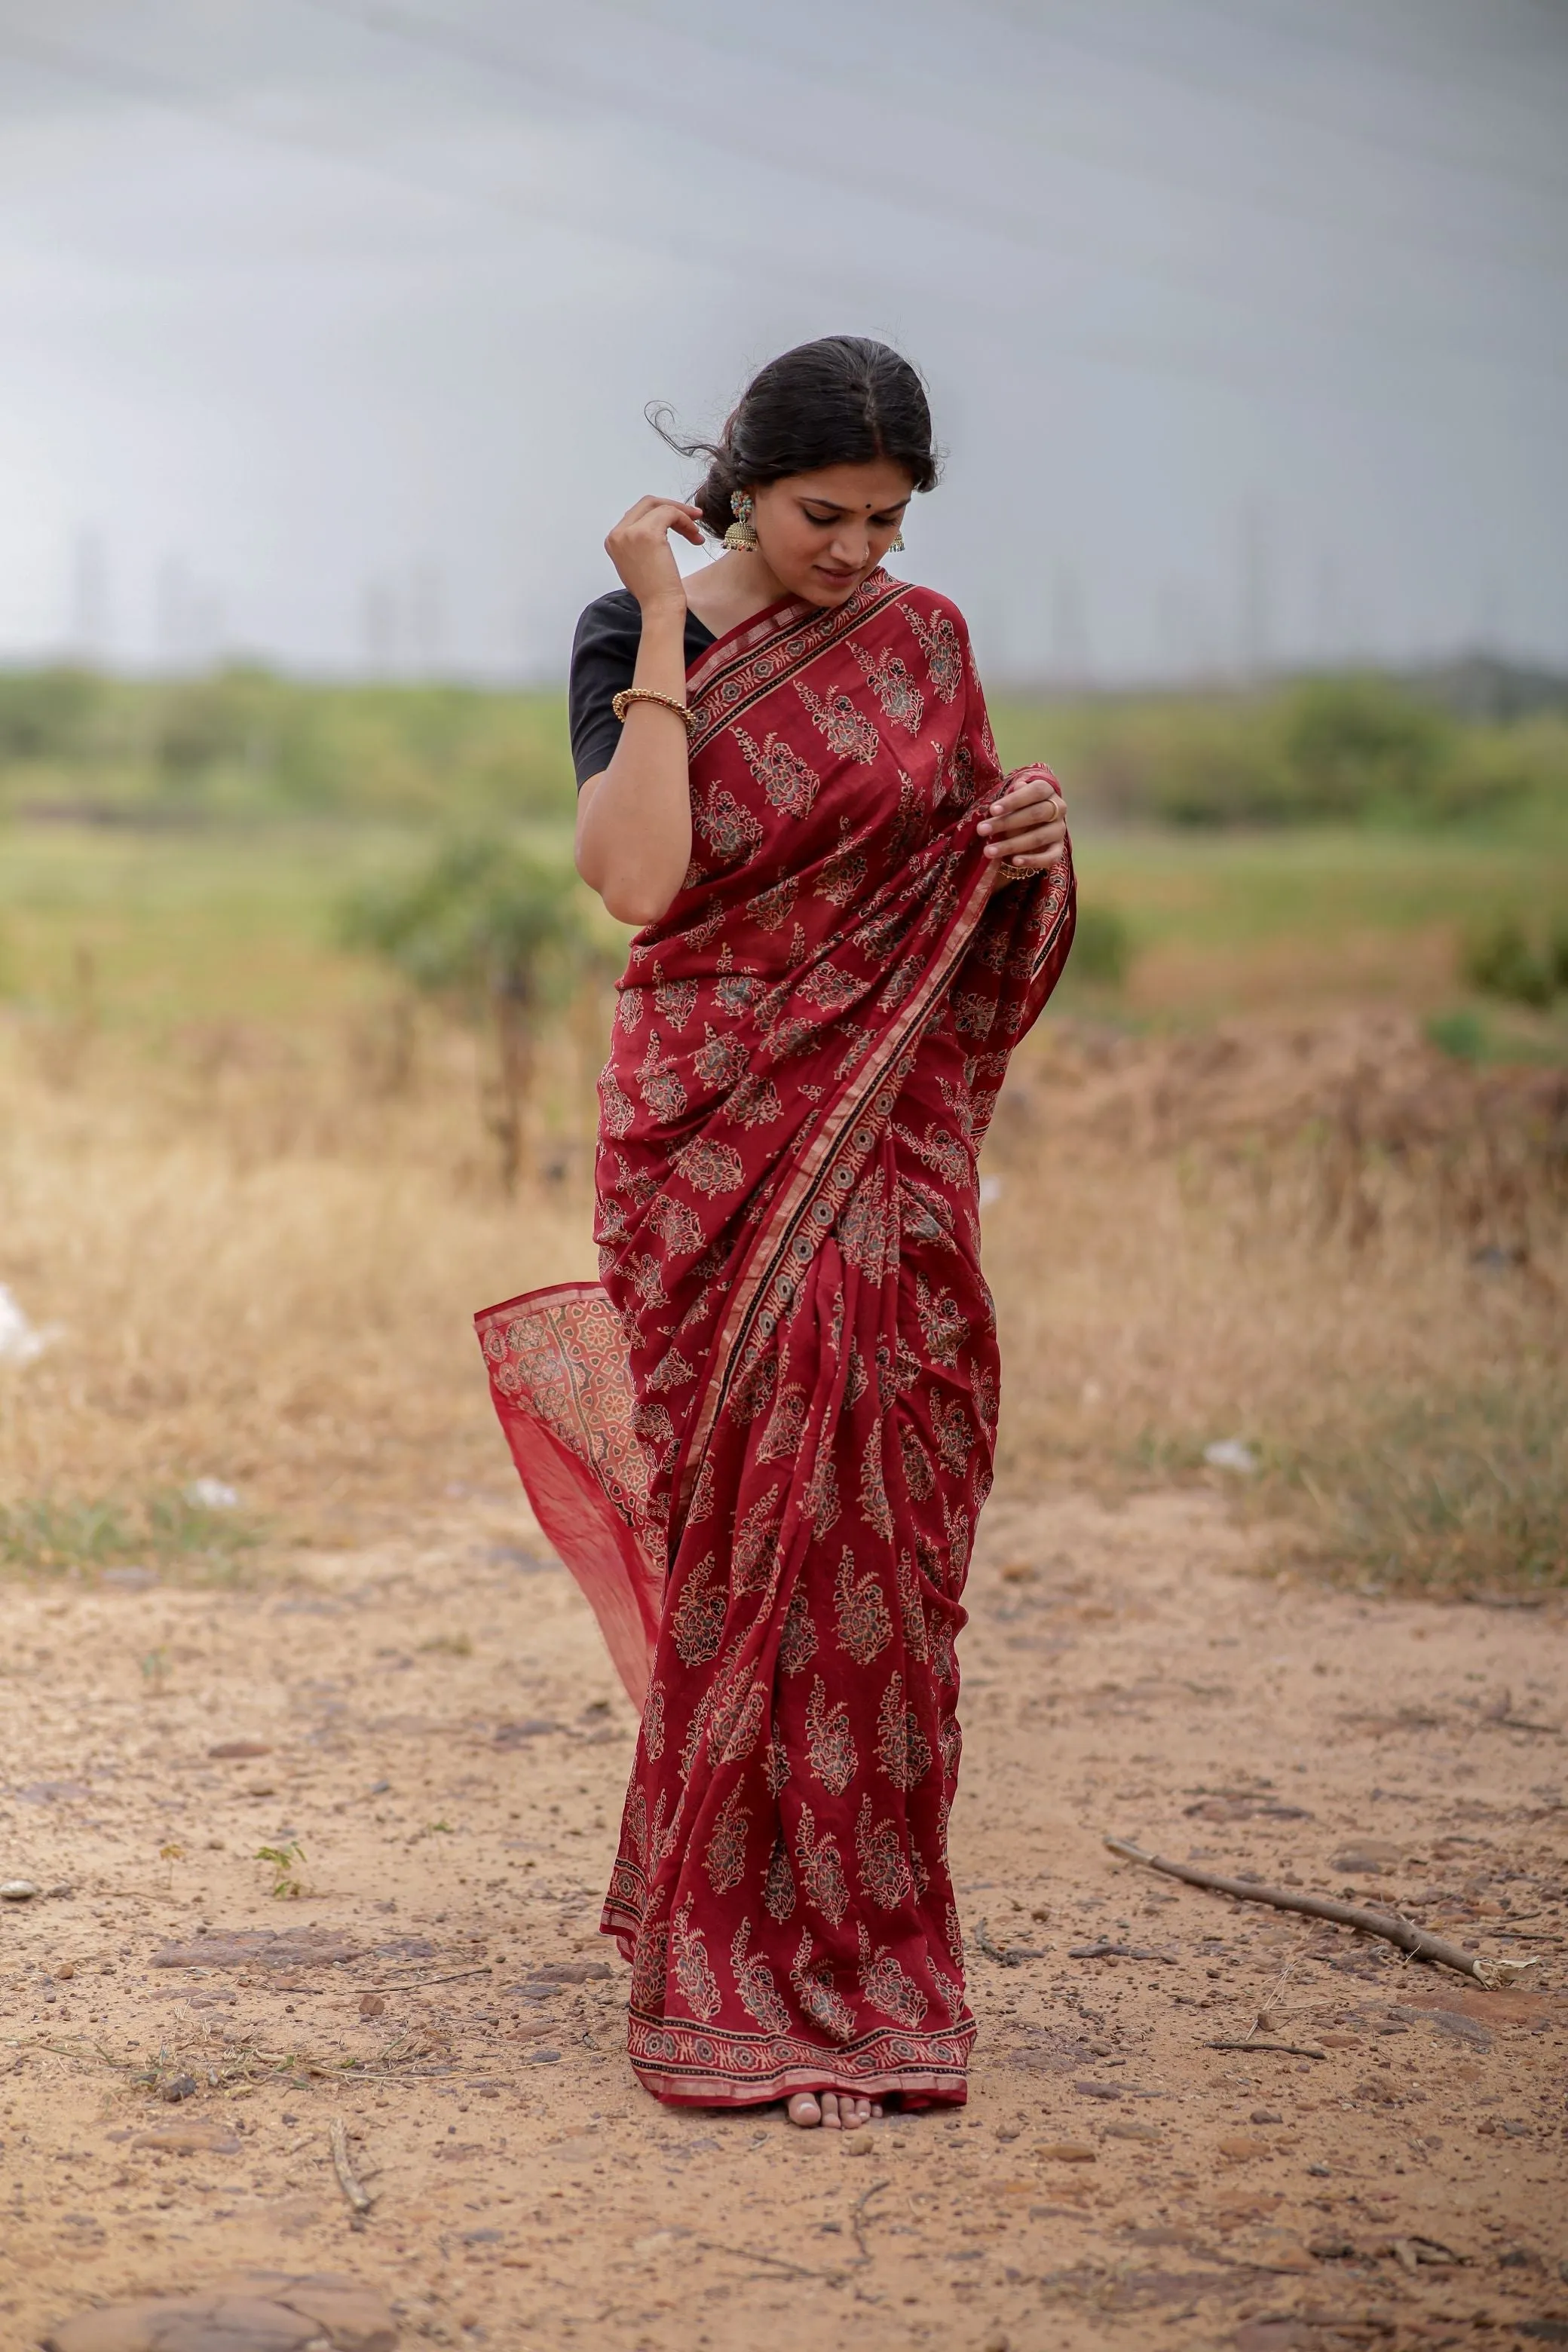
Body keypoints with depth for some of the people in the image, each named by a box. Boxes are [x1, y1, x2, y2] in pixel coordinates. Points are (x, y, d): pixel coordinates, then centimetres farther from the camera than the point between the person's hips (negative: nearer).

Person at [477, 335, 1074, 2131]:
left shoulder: (923, 644, 7)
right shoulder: (632, 640, -3)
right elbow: (636, 878, -20)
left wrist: (1029, 847, -7)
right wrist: (662, 628, -17)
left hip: (887, 1135, 4)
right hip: (713, 1128, -3)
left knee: (874, 1525, 2)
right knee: (762, 1524, -4)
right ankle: (758, 1982, 8)